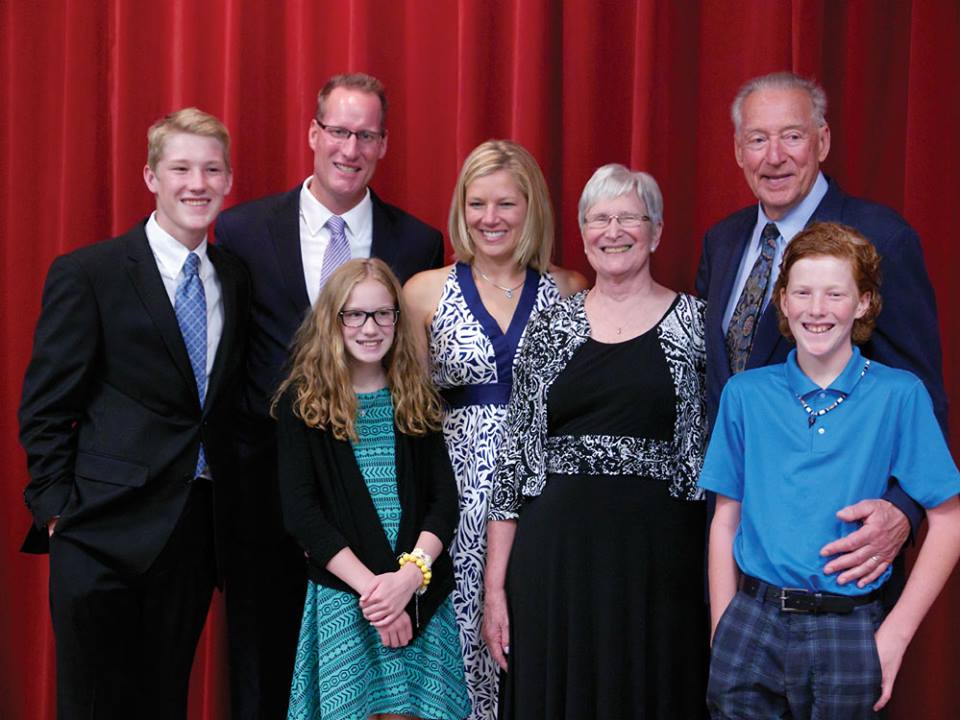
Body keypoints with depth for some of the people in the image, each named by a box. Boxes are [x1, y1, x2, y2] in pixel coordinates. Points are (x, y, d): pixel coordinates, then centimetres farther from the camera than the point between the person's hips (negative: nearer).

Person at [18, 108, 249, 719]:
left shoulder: (237, 279, 9)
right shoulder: (86, 274, -6)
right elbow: (45, 409, -6)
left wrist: (230, 501, 8)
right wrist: (57, 509, -11)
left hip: (200, 528, 5)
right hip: (107, 532, -4)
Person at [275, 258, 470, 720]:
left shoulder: (417, 400, 11)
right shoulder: (302, 402, 1)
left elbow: (444, 499, 4)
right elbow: (300, 512, -6)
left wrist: (410, 574, -13)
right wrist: (370, 585, -15)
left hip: (420, 593, 3)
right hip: (342, 593, -2)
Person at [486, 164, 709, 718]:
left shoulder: (696, 323, 3)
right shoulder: (552, 328, 8)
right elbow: (514, 456, 7)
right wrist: (496, 587, 3)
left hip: (658, 556, -1)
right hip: (557, 554, 2)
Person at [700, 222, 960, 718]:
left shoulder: (899, 395, -4)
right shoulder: (744, 394, 3)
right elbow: (726, 519, 6)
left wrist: (896, 633, -8)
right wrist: (722, 629, 0)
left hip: (849, 631, -1)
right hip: (753, 621, 2)